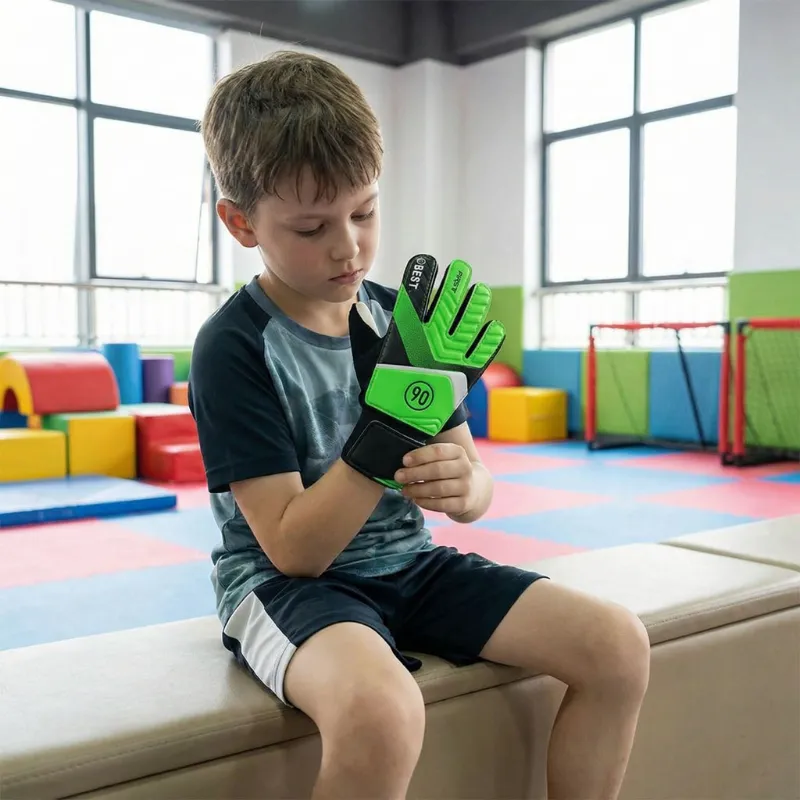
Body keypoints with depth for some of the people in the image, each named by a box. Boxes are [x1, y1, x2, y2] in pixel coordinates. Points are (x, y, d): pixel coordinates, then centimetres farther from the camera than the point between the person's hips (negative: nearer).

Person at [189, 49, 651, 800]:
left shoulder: (399, 318, 1)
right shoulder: (233, 348, -14)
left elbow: (477, 488, 3)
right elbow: (295, 550, -18)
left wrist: (461, 483, -22)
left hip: (407, 563, 6)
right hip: (285, 580, -5)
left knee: (619, 645, -10)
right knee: (382, 712, -38)